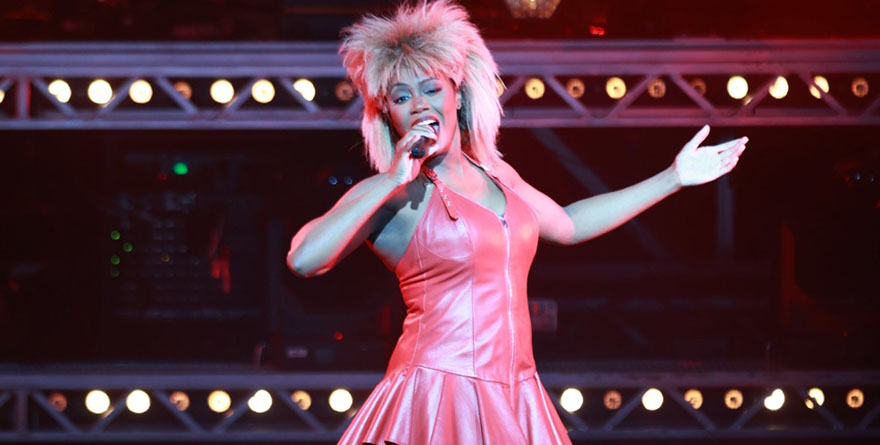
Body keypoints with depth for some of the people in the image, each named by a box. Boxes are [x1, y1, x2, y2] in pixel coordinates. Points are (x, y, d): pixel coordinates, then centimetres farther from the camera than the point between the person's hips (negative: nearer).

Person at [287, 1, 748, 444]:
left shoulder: (495, 174, 14)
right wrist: (391, 181, -17)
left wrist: (672, 178, 33)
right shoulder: (391, 195, -6)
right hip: (437, 396, -6)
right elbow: (303, 259, -20)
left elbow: (567, 224, 32)